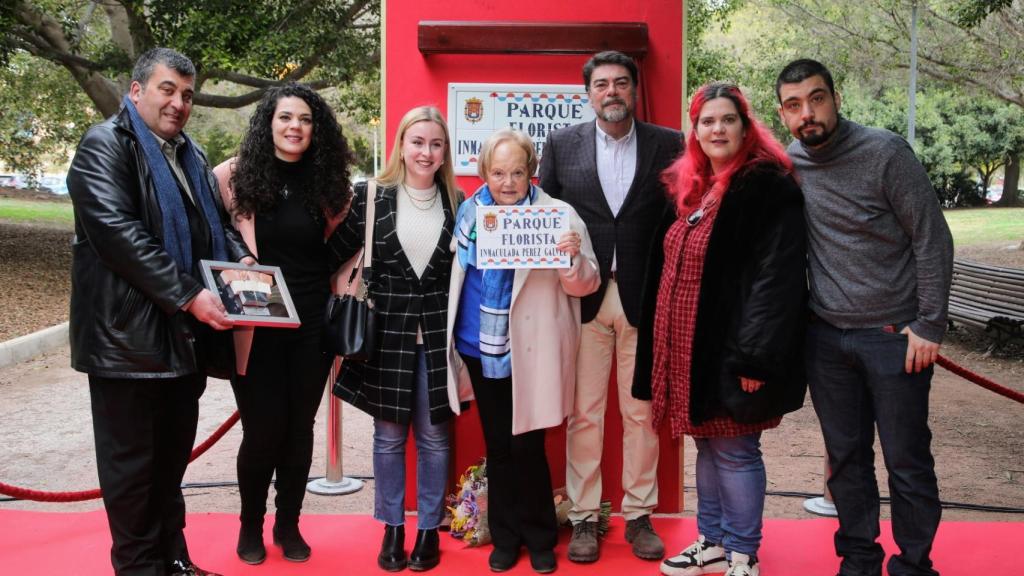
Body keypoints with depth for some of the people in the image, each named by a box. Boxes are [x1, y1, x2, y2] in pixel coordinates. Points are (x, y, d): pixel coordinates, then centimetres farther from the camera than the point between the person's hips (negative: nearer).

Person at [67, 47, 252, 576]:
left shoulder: (190, 156, 17)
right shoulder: (105, 145, -8)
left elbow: (215, 221, 24)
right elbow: (117, 232, -20)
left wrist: (239, 259, 1)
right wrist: (188, 295, -25)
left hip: (185, 335, 8)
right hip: (128, 335, -7)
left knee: (173, 458, 16)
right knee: (131, 463, 4)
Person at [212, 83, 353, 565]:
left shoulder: (324, 181, 3)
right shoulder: (238, 175, -6)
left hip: (312, 323, 3)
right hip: (258, 323, -2)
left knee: (300, 428, 10)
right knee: (263, 429, 0)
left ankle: (288, 525, 27)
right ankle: (251, 526, 23)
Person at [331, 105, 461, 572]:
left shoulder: (457, 201, 3)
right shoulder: (371, 196, -2)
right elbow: (339, 252, 4)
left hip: (438, 333, 1)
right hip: (388, 331, -1)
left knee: (433, 436, 8)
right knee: (388, 435, 9)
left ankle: (429, 529, 22)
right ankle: (392, 527, 23)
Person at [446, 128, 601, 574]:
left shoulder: (558, 215, -6)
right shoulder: (469, 212, 4)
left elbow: (584, 285, -6)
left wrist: (573, 258, -28)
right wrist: (453, 340, 11)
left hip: (529, 352, -4)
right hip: (480, 349, 4)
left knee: (527, 446, 1)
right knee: (496, 446, 13)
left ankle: (539, 539, 21)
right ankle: (505, 537, 28)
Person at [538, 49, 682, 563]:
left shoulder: (668, 144, 4)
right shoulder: (561, 144, 6)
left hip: (645, 298, 0)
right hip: (582, 298, 0)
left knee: (642, 412, 8)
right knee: (584, 414, 5)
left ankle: (639, 516, 20)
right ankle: (584, 518, 17)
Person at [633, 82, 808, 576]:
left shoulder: (769, 188, -12)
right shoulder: (688, 188, 12)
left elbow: (777, 277, -19)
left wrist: (756, 354, -24)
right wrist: (661, 343, 13)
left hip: (730, 347, -7)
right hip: (690, 345, 8)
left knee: (734, 451, 3)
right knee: (708, 445, 17)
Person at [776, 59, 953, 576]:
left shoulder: (885, 152, -11)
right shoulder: (785, 164, 2)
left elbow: (933, 240, -9)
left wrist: (930, 325, -11)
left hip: (894, 335, -4)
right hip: (826, 336, 4)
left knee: (908, 463, 5)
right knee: (845, 456, 13)